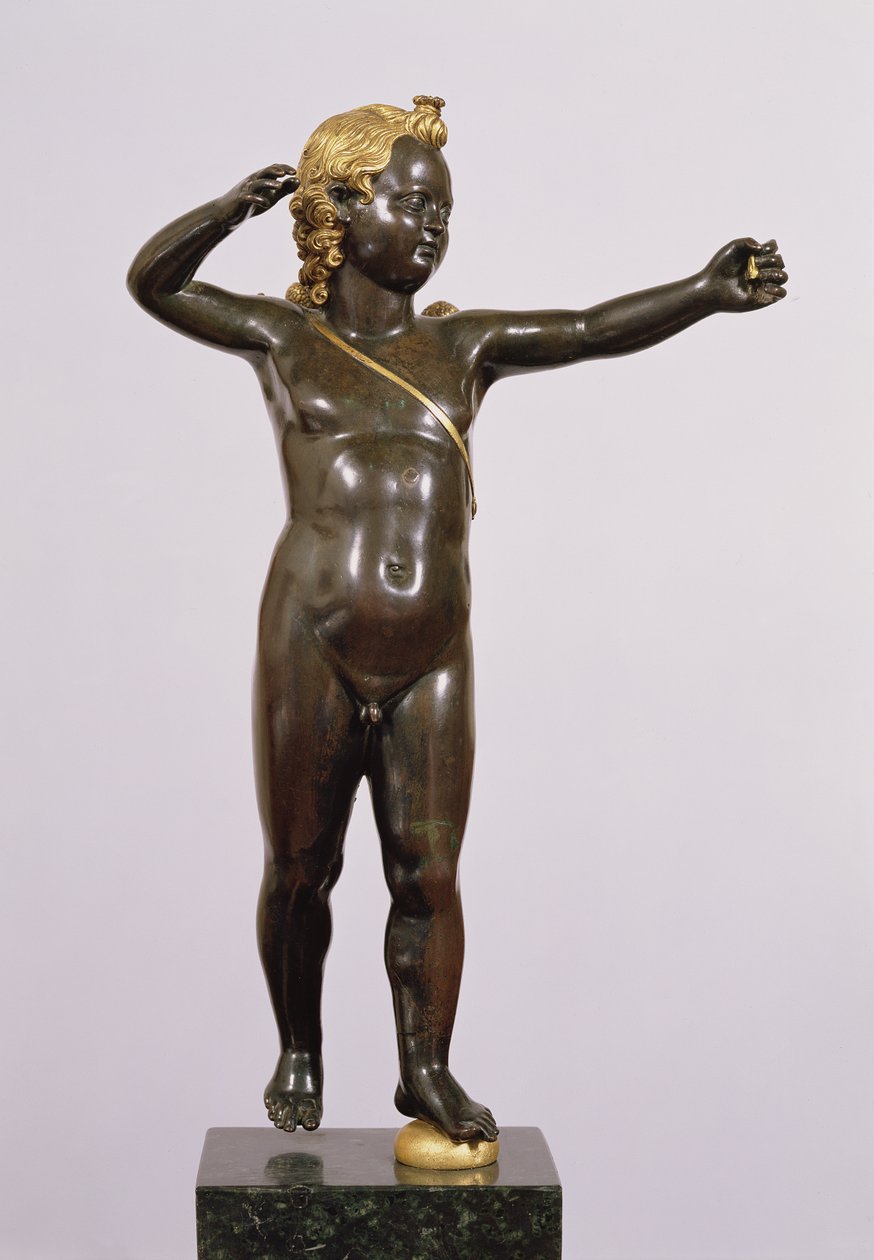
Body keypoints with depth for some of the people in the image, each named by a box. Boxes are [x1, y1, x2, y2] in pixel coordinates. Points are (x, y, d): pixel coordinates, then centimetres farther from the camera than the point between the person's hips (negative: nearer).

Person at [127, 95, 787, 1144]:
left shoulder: (463, 347, 10)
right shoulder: (284, 339, 7)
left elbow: (592, 330, -4)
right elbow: (153, 281, -4)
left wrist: (705, 291, -21)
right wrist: (232, 210, -23)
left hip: (433, 662, 2)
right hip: (312, 651, -1)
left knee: (429, 872, 3)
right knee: (300, 869, 9)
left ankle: (426, 1069, 19)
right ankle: (298, 1056, 29)